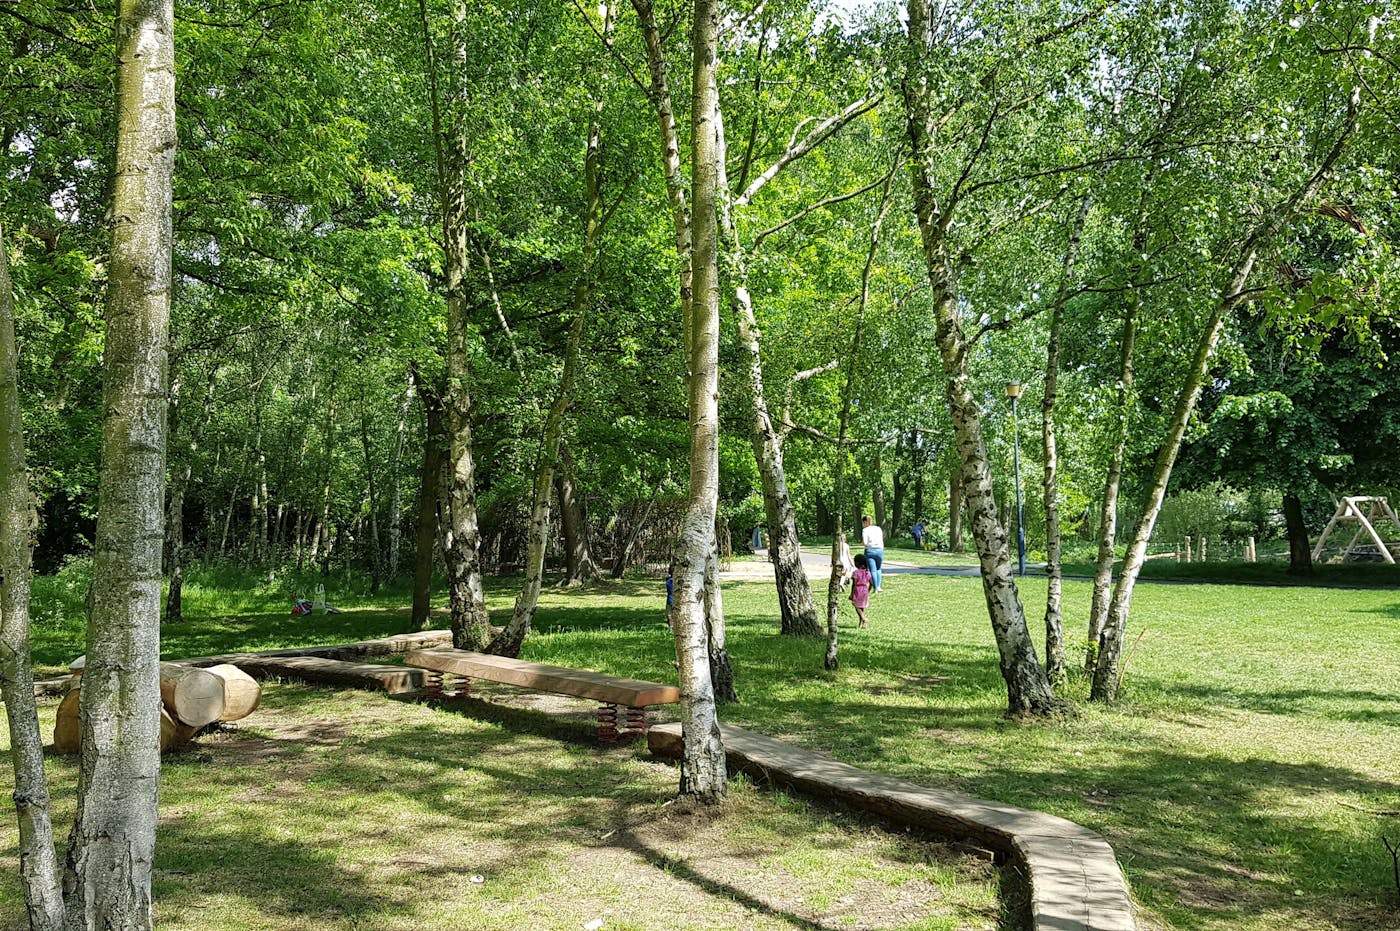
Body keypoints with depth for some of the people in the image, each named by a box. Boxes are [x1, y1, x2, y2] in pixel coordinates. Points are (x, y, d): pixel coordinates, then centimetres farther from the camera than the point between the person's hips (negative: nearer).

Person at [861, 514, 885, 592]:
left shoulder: (865, 530, -4)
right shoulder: (878, 529, 8)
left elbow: (865, 542, -12)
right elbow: (882, 541, 9)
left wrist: (862, 541, 9)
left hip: (870, 550, -3)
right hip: (879, 549, 3)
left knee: (873, 570, 1)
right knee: (878, 569, 18)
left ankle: (876, 589, 1)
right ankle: (878, 586, 6)